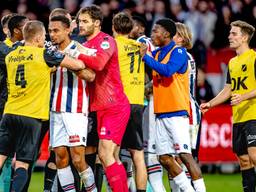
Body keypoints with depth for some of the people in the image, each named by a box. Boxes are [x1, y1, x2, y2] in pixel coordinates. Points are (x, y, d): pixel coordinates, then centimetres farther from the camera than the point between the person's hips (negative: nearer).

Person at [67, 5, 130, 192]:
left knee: (105, 154, -16)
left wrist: (77, 55, -20)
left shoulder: (106, 41, -10)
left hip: (114, 108, -9)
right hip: (101, 108, 9)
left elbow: (98, 63, -28)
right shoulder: (86, 44, 17)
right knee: (113, 159, 10)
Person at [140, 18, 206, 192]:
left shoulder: (178, 52, -7)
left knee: (185, 155, -14)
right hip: (160, 113, 8)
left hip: (177, 112, -8)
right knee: (165, 158, 4)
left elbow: (167, 70, -22)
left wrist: (146, 57, -17)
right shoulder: (156, 54, 15)